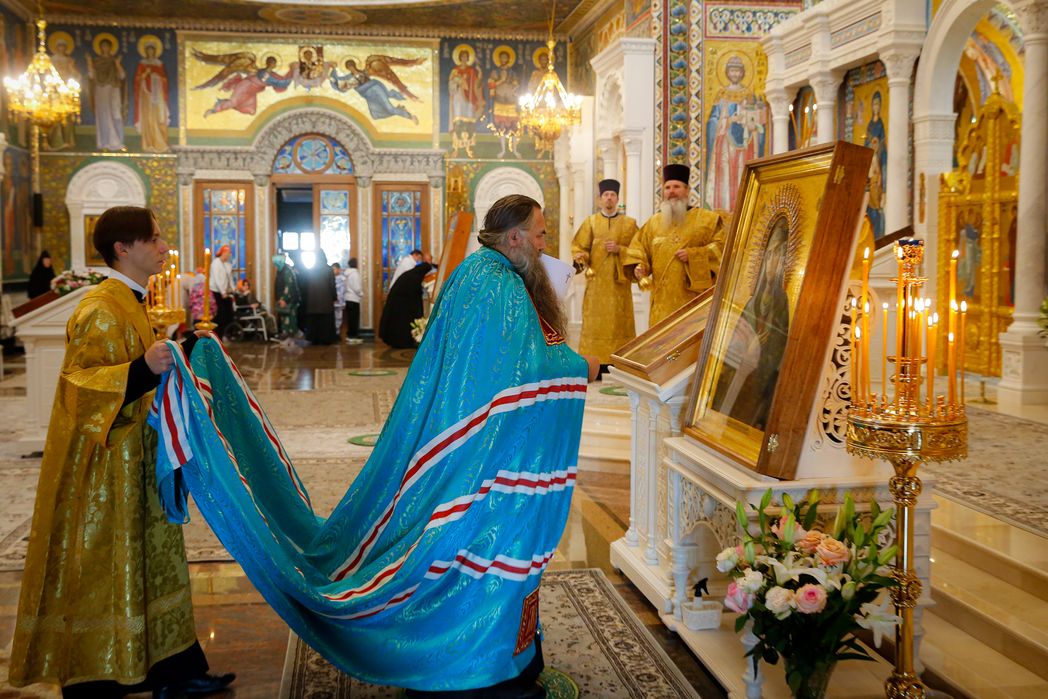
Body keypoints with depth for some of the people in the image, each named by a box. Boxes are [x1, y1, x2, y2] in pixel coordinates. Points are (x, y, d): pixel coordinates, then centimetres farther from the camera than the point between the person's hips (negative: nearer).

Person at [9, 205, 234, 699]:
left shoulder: (129, 303, 12)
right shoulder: (101, 311, -18)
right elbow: (80, 382, -24)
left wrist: (178, 352, 14)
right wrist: (143, 369, -36)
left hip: (134, 461, 10)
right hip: (105, 469, -10)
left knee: (147, 560, 14)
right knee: (106, 570, 0)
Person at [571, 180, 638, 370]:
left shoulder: (629, 223, 7)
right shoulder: (590, 222, 8)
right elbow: (579, 246, 4)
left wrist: (619, 249, -12)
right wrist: (580, 257, -16)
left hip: (619, 281, 0)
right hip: (596, 280, 0)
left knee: (620, 322, -1)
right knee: (595, 323, -3)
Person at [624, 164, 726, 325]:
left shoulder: (707, 219, 5)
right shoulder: (654, 222, 16)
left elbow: (721, 245, -2)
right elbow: (638, 247, 19)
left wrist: (693, 254, -13)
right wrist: (639, 266, -1)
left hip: (693, 295, -3)